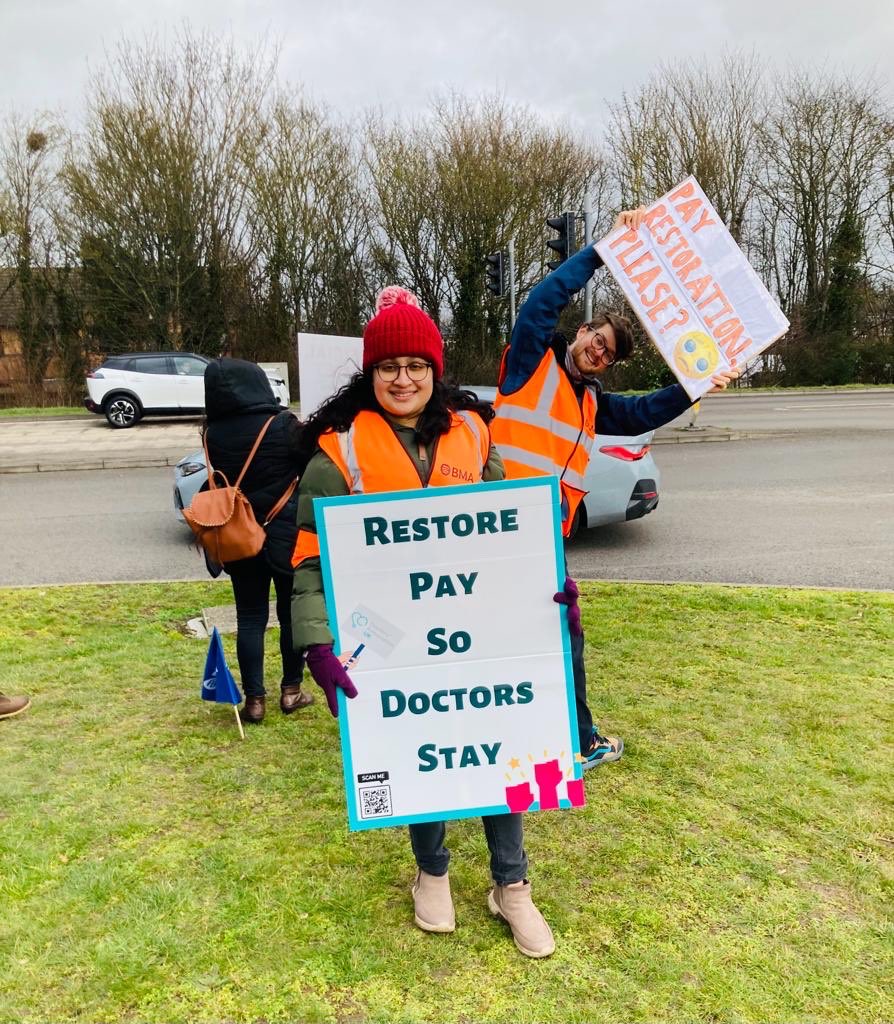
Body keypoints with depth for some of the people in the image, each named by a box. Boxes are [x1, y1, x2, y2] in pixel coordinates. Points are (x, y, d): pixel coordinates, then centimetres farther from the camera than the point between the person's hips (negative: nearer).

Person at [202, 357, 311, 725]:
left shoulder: (213, 434, -5)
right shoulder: (283, 426, -15)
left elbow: (222, 478, 6)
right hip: (286, 534, -2)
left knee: (250, 617, 10)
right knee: (292, 613, 12)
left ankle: (254, 699, 11)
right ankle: (291, 690, 22)